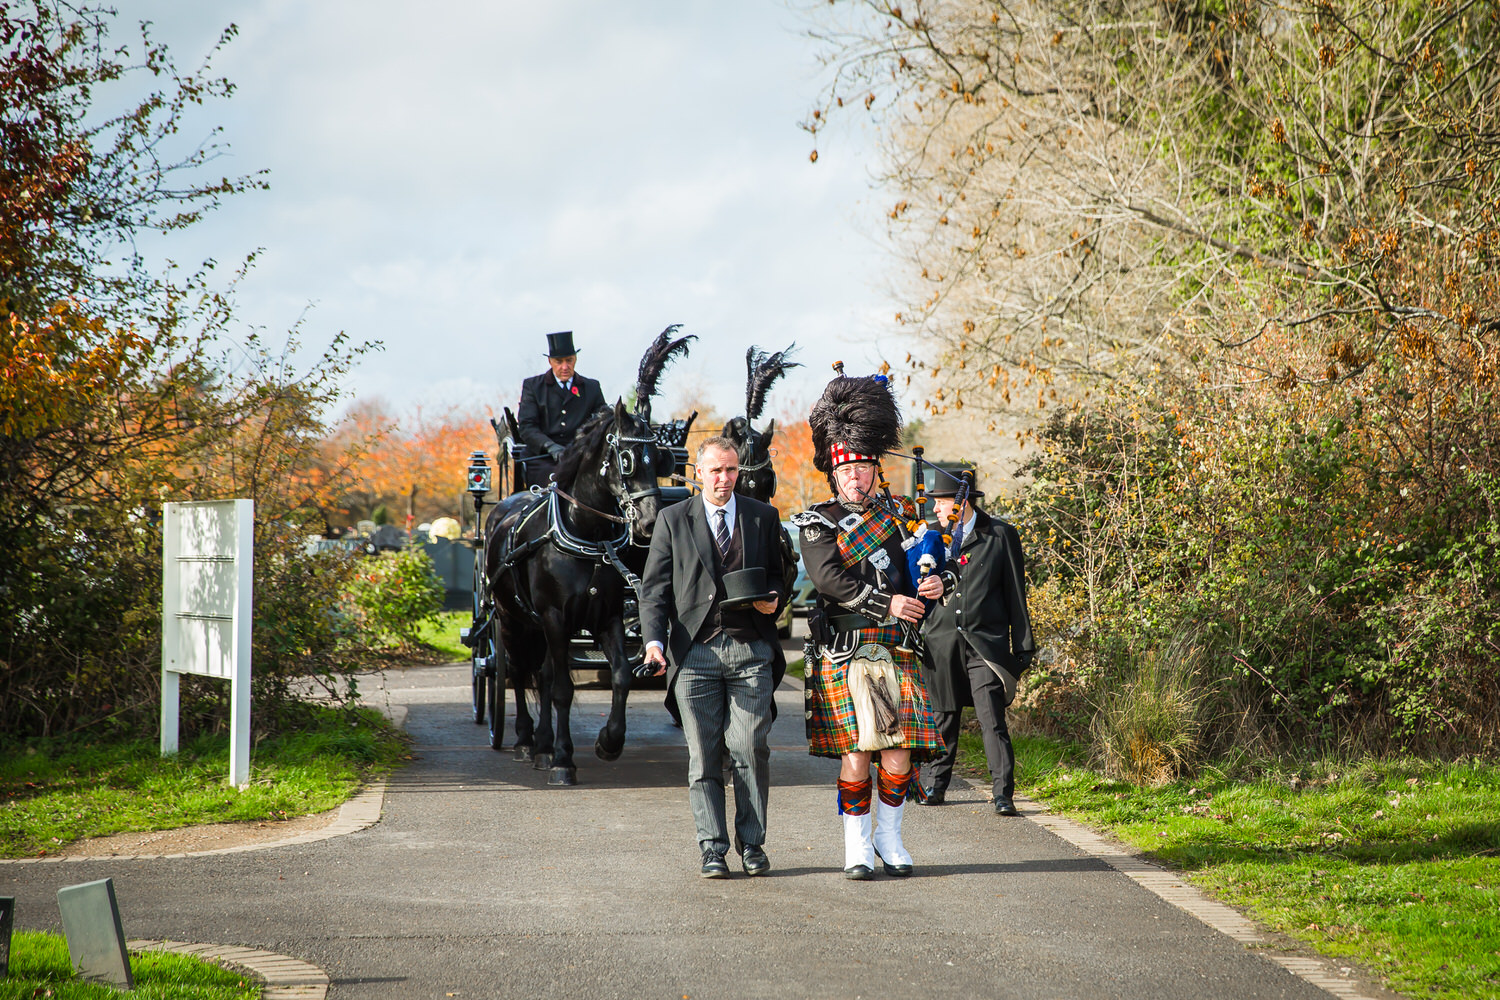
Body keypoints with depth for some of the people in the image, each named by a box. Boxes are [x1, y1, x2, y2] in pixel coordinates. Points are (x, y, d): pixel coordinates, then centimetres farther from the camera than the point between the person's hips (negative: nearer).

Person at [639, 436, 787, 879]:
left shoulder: (763, 517, 11)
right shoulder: (673, 520, 8)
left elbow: (778, 575, 20)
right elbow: (654, 588, 4)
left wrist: (773, 601, -3)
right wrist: (654, 640, -10)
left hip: (750, 648, 0)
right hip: (696, 650, 0)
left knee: (752, 749, -5)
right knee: (704, 755, 0)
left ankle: (751, 843, 8)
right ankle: (713, 849, 6)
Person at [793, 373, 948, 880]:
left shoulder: (901, 513, 14)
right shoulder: (818, 523, 2)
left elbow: (931, 557, 20)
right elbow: (826, 578, -12)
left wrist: (936, 583, -5)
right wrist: (887, 603, -17)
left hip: (897, 650, 3)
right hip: (846, 654, -3)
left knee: (900, 749, -1)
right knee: (857, 749, -6)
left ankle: (889, 837, 16)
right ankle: (857, 846, 4)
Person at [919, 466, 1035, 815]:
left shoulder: (1001, 535, 2)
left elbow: (1015, 592, 5)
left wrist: (1023, 646, 3)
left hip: (985, 642, -3)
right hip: (941, 642, 3)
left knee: (991, 718, -12)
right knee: (943, 717, 11)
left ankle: (1003, 794, -12)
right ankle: (936, 786, 26)